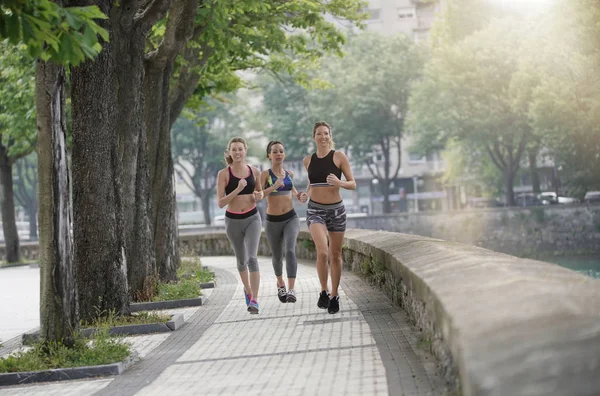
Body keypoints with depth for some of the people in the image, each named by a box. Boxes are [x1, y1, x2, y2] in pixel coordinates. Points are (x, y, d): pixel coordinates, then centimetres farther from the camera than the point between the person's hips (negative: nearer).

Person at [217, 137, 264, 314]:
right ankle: (248, 290, 43)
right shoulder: (223, 174, -9)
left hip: (252, 218, 0)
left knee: (252, 258, -16)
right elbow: (220, 203, -13)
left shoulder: (254, 172, -1)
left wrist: (259, 196, -7)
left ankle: (254, 300, -17)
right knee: (241, 260, 16)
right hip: (233, 220, 0)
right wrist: (237, 190, -25)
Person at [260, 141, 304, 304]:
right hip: (273, 222, -1)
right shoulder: (265, 174, -7)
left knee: (290, 250, -22)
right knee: (277, 256, 15)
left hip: (291, 218, 1)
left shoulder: (289, 173, 6)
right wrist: (273, 187, -33)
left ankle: (291, 290, -26)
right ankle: (280, 283, 44)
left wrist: (298, 195, 7)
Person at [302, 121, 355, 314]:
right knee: (322, 251, -21)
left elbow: (353, 184, -3)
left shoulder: (339, 157, -4)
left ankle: (334, 296, 23)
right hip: (315, 210, 0)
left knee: (335, 255, 8)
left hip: (336, 210, 0)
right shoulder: (308, 160, 5)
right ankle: (323, 291, -2)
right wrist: (306, 194, 4)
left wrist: (339, 183, -23)